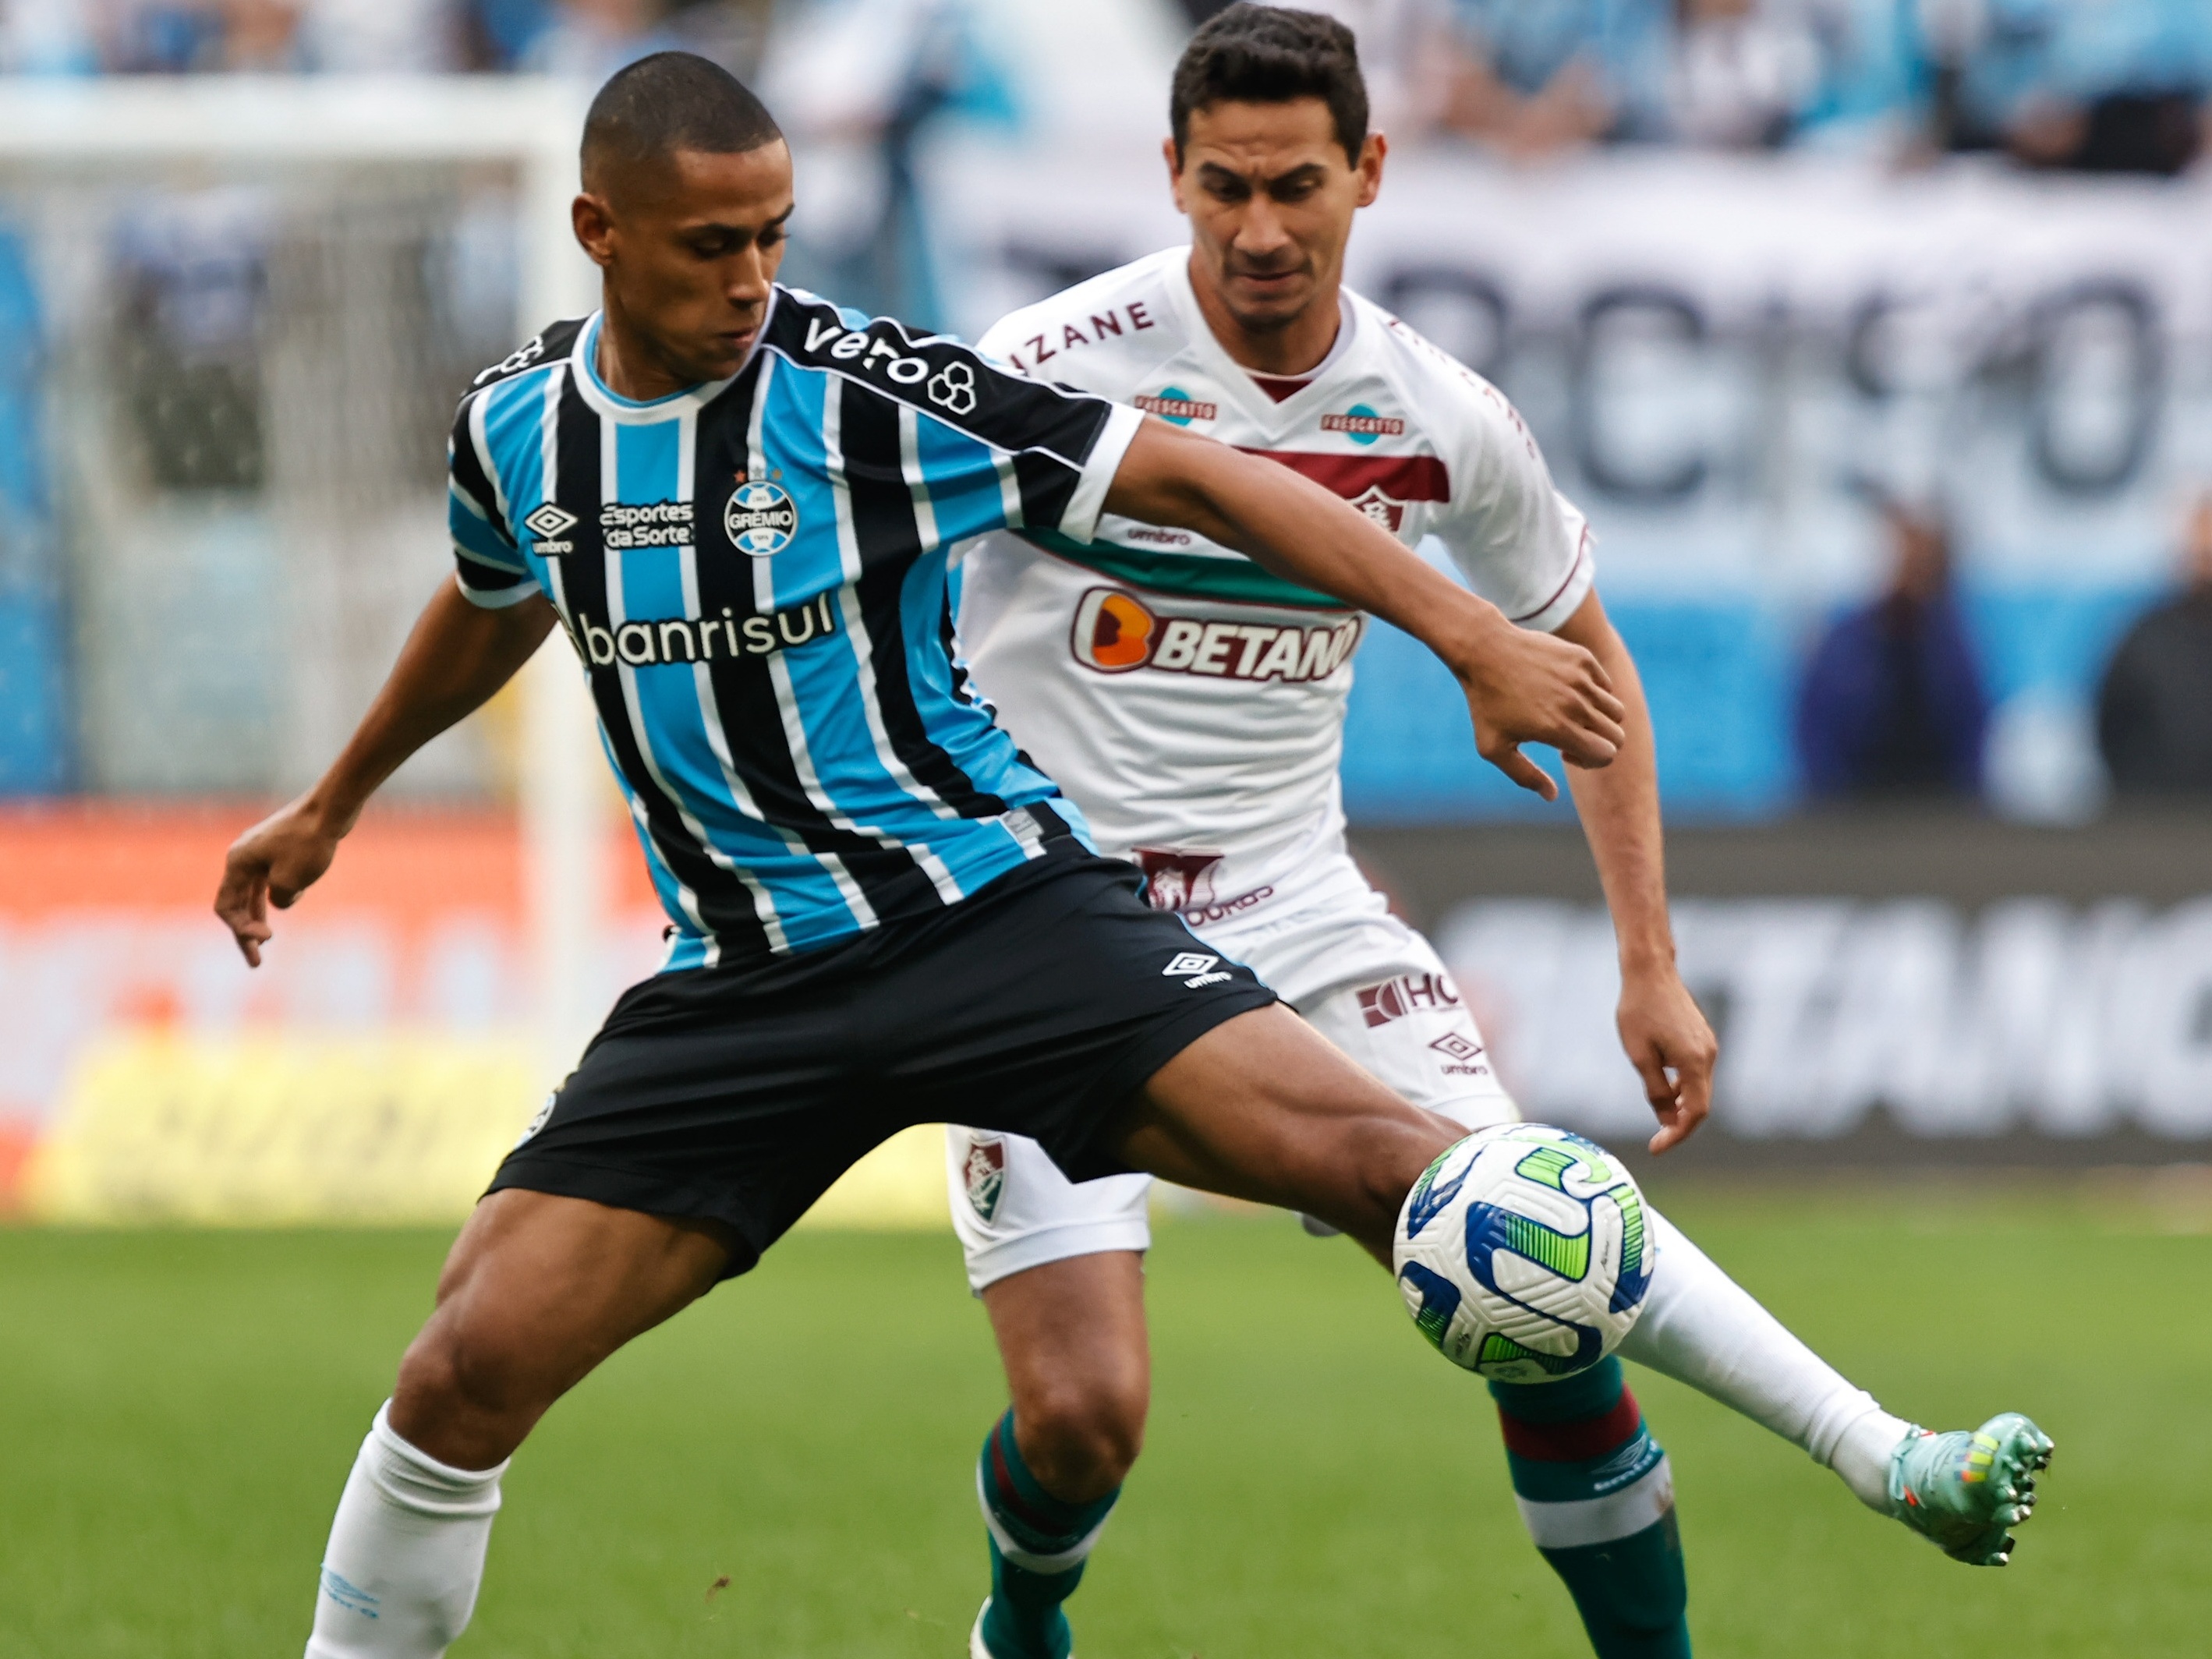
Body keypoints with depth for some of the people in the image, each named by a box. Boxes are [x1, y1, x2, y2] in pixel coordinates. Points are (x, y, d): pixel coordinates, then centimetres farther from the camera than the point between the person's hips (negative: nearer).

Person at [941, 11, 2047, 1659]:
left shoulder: (1440, 420, -2)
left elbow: (1581, 656, 13)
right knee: (1084, 1412, -14)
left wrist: (1651, 963, 9)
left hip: (1292, 904, 3)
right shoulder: (1054, 369, -15)